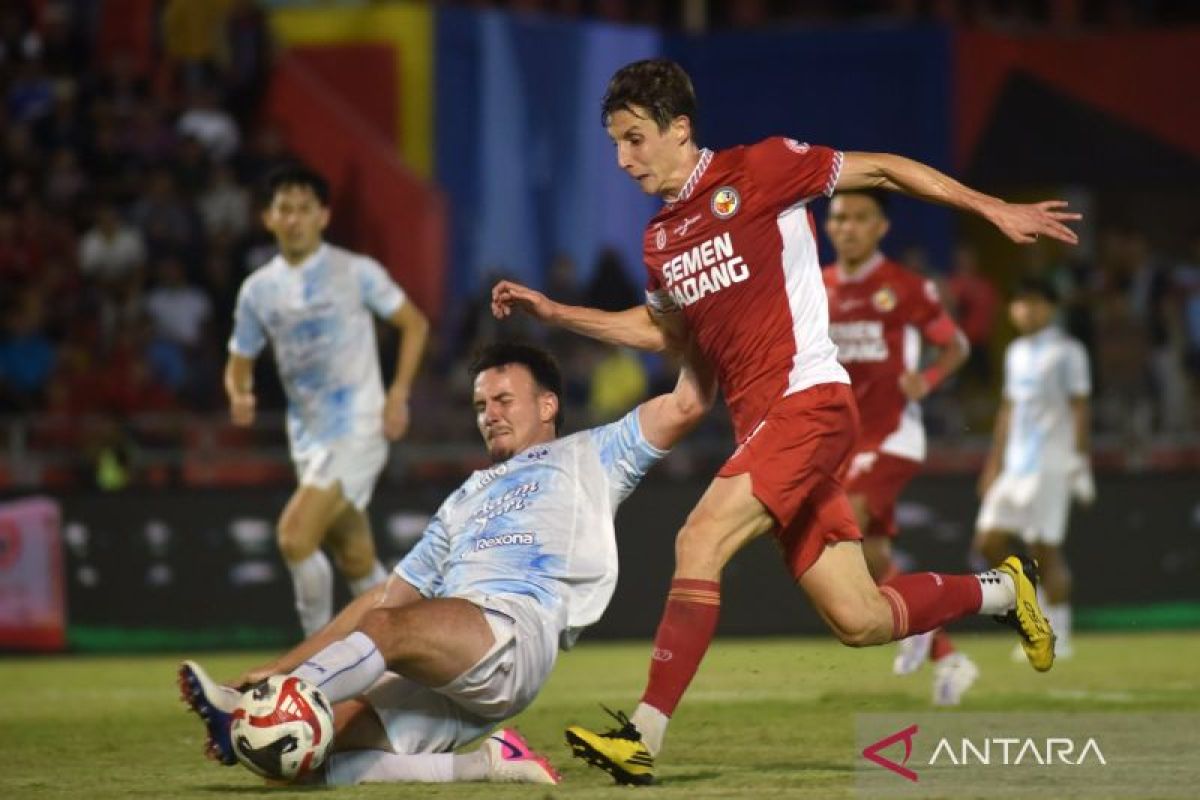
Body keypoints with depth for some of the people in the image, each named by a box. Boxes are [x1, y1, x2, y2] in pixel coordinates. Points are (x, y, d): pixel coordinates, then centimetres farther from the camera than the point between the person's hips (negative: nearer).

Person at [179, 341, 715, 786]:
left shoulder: (590, 457, 24)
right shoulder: (466, 499, 39)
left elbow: (688, 403, 14)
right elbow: (386, 596, 35)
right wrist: (278, 668, 27)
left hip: (516, 632, -7)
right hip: (436, 684, 7)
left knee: (388, 627, -37)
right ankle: (486, 764, -20)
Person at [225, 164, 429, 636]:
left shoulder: (356, 272, -5)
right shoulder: (258, 290, 7)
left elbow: (414, 324, 3)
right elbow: (239, 362, 15)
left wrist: (398, 394, -7)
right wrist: (240, 396, -8)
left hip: (358, 429, -5)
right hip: (308, 436, 5)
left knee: (294, 535, -21)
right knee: (356, 560, 10)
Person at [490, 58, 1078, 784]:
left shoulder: (757, 171, -6)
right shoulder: (661, 238, 15)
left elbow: (881, 171, 1)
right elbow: (663, 331, 31)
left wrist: (995, 211, 0)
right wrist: (556, 314, 23)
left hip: (810, 402, -7)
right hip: (760, 423, 7)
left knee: (701, 542, -23)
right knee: (860, 620, 6)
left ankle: (644, 739, -26)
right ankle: (1001, 590, 30)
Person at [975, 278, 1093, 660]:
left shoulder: (1066, 352, -5)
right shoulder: (1016, 352, 17)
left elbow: (1080, 408, -8)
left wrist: (1079, 461, -14)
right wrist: (994, 462, 21)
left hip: (1050, 464, -7)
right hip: (1015, 464, 7)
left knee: (1046, 548, -8)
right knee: (989, 540, 0)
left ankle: (1058, 636, -2)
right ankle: (1039, 602, 14)